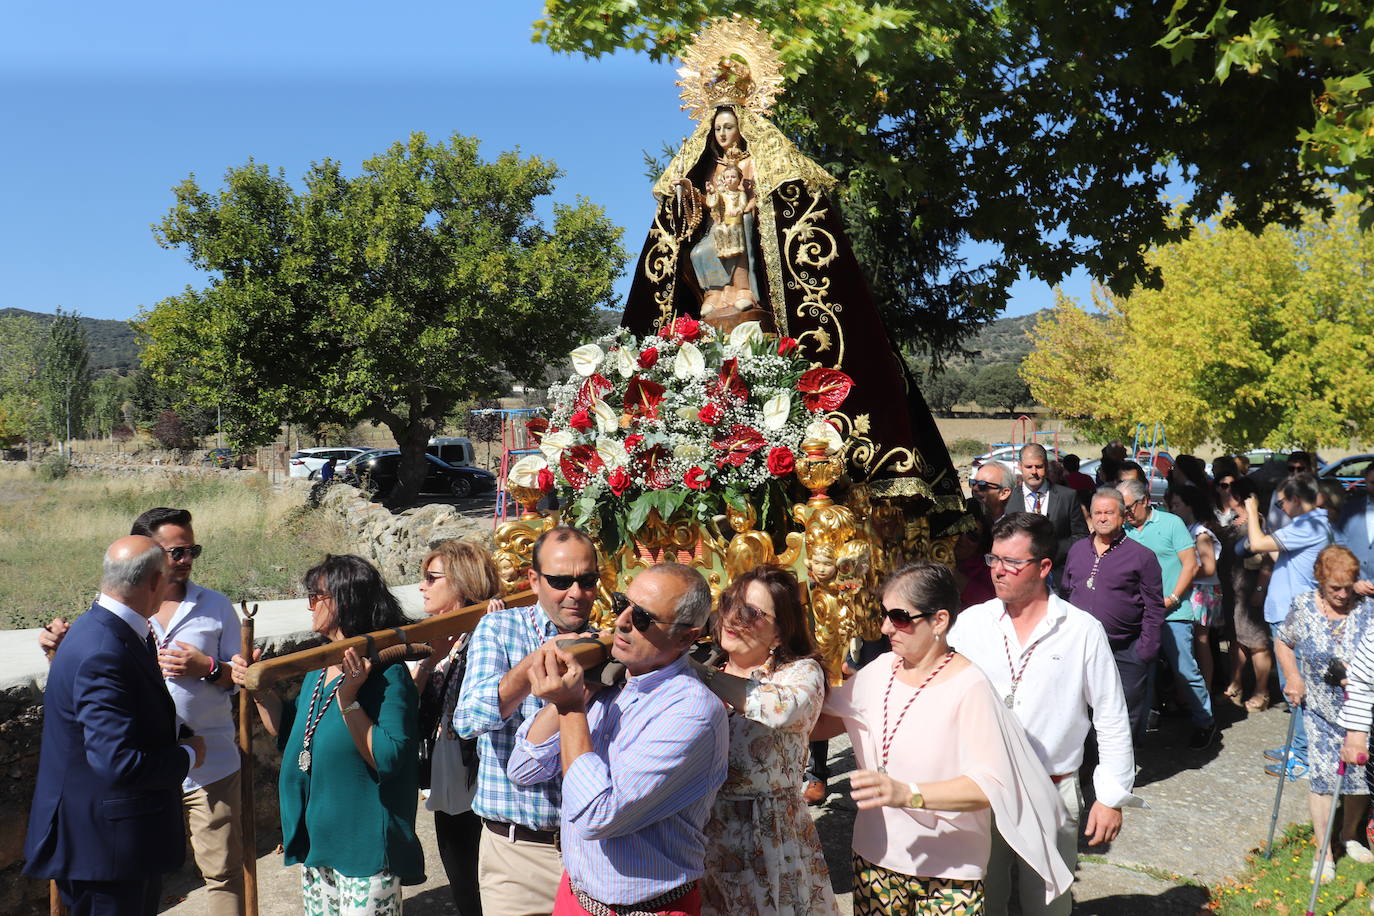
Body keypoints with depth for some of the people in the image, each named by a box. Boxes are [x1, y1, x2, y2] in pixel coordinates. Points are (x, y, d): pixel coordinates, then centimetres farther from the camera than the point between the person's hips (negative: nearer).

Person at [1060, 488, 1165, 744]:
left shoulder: (1142, 555, -3)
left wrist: (1146, 651, -11)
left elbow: (1153, 608, -5)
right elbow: (1066, 594, 16)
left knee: (1128, 716, 6)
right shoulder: (1077, 550, 10)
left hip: (1126, 653, -4)